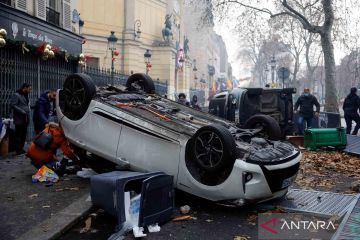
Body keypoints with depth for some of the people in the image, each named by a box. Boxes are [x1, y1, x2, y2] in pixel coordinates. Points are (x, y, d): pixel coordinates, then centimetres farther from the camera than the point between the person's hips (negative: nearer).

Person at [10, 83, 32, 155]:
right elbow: (12, 105, -14)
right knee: (18, 134, -2)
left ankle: (21, 148, 19)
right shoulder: (16, 95, -7)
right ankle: (18, 150, 3)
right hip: (19, 119, -7)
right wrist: (22, 112, -18)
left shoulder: (26, 95, 16)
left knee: (24, 134, 10)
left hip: (25, 119, 8)